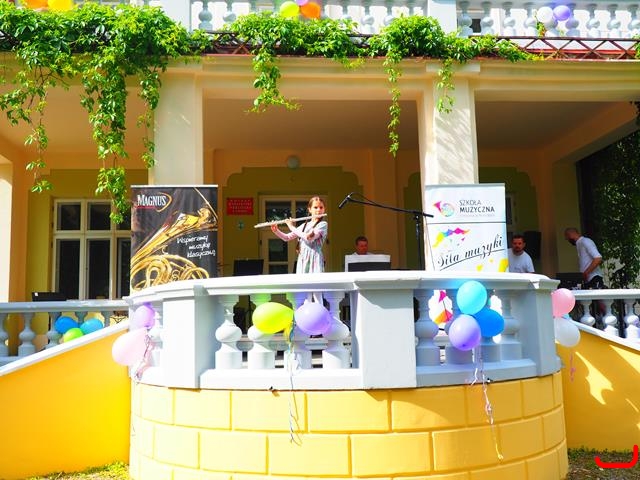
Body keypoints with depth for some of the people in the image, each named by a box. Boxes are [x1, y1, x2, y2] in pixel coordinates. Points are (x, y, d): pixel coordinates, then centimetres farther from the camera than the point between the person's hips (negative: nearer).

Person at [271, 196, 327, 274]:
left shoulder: (323, 224, -3)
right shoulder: (304, 225, 14)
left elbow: (309, 237, -18)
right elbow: (287, 238, 19)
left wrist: (292, 228, -8)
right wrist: (276, 230, 2)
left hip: (314, 259, -5)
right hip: (302, 259, 5)